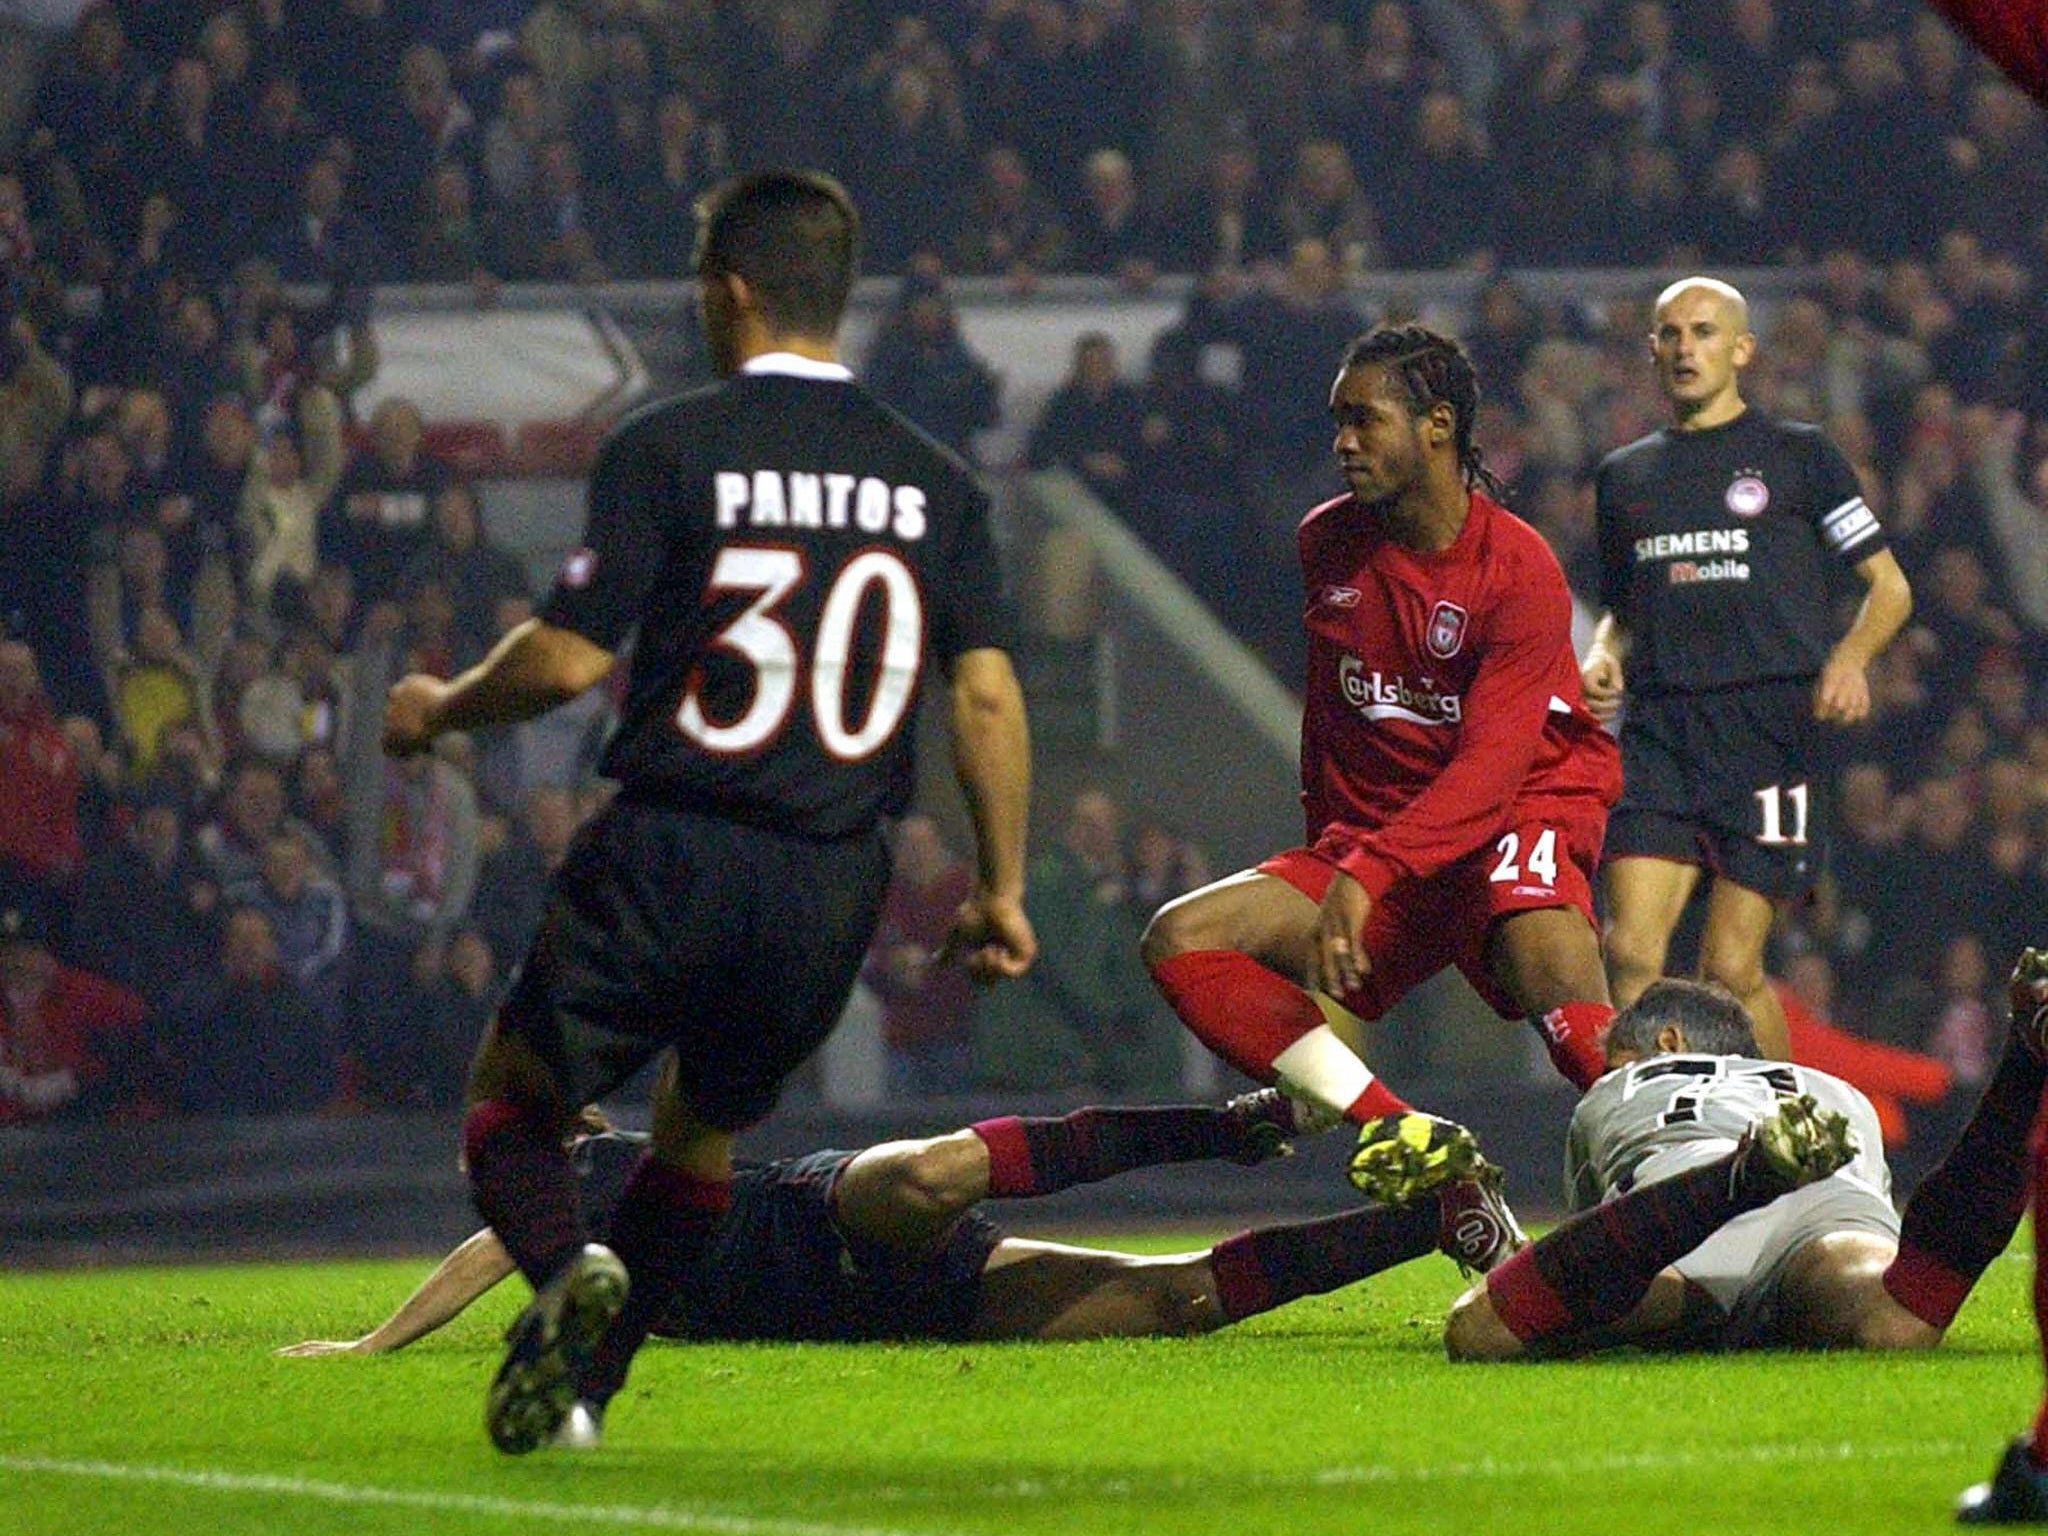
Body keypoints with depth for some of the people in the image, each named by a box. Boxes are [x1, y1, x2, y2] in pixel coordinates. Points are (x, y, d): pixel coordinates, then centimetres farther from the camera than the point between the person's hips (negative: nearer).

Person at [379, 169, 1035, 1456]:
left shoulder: (667, 448, -7)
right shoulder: (936, 480, 5)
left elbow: (569, 657, -10)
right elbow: (987, 689, 1)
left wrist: (440, 711, 9)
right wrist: (1001, 887, 8)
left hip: (671, 858, -4)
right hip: (837, 881, 4)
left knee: (514, 1102, 11)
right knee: (702, 1140, 22)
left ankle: (565, 1268, -19)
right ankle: (580, 1384, 12)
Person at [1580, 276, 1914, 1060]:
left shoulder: (1796, 454, 8)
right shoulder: (1625, 474, 20)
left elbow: (1890, 586, 9)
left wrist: (1850, 657, -11)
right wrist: (1602, 658, 7)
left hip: (1771, 727, -4)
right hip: (1658, 732, 4)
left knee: (1731, 968, -8)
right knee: (1631, 954, -13)